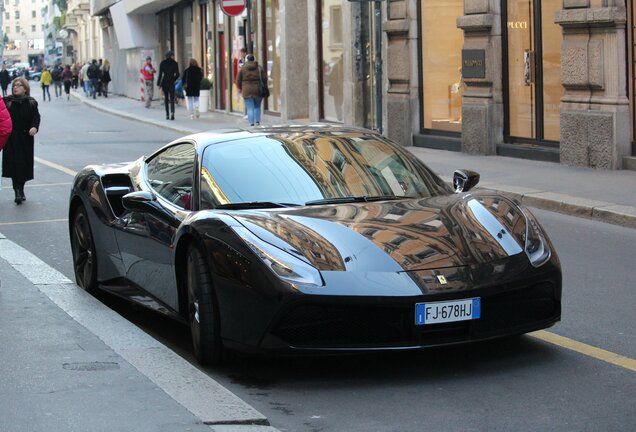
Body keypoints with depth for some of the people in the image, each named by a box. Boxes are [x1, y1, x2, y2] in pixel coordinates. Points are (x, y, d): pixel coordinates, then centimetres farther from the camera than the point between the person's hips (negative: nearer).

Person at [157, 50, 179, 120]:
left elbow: (160, 74, -5)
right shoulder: (175, 63, -2)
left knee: (166, 99, 14)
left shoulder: (162, 63, -1)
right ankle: (172, 113, -23)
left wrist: (158, 84, -1)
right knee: (172, 99, 0)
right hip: (171, 83, -1)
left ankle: (167, 114, 11)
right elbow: (177, 75, -1)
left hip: (164, 83, 1)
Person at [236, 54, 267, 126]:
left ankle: (251, 122, -6)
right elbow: (264, 79, 1)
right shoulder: (259, 68, 3)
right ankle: (257, 120, 3)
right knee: (257, 107, 15)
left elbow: (238, 80, 3)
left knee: (250, 108, 0)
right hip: (258, 90, 2)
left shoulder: (242, 69, 0)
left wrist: (240, 88, 20)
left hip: (247, 91, -2)